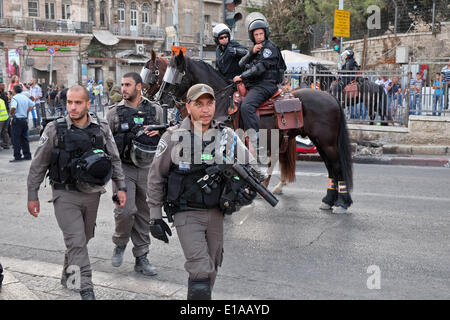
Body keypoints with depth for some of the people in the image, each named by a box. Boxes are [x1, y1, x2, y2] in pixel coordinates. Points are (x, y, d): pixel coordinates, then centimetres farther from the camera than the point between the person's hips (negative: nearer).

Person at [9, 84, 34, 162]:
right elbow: (32, 105, 16)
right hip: (25, 119, 7)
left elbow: (13, 107, -28)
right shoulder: (25, 97, 9)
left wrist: (11, 113, -10)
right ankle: (27, 155, 16)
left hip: (17, 120, -7)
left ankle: (17, 157, -1)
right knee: (24, 138, 14)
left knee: (16, 139, -2)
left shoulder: (14, 98, -13)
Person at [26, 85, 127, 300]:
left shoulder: (101, 128, 2)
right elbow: (38, 165, 0)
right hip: (65, 195, -4)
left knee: (83, 238, 16)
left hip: (92, 193, 4)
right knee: (76, 240, -11)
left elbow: (114, 160, 9)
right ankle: (86, 290, -9)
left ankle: (68, 275, 38)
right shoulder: (54, 129, -6)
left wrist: (120, 187, 3)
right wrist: (32, 195, 0)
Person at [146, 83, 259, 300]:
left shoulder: (226, 135, -1)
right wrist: (155, 216, -1)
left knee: (211, 269, 17)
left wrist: (248, 191, -17)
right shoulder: (173, 137, -9)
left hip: (216, 213, 4)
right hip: (187, 214, -4)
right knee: (200, 271, -14)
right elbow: (156, 177, -2)